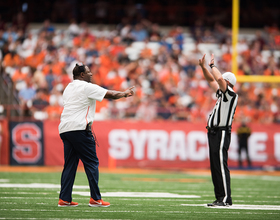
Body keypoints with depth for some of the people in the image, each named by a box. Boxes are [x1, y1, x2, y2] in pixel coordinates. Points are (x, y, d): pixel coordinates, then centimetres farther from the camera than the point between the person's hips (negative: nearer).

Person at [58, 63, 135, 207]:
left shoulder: (68, 88, 21)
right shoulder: (87, 87, -4)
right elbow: (110, 95, 0)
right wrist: (124, 94, 17)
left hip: (64, 129, 8)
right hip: (79, 128, -8)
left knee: (70, 164, 9)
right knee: (91, 162, -2)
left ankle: (64, 199, 4)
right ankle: (95, 199, -4)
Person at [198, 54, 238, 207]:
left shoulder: (231, 95, -8)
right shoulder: (221, 93, 17)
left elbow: (219, 79, -22)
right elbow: (212, 80, 28)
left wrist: (212, 65, -9)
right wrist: (203, 67, 19)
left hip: (222, 134, -10)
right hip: (213, 133, 10)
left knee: (221, 165, -13)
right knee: (215, 166, 8)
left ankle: (226, 199, -15)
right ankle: (220, 198, 10)